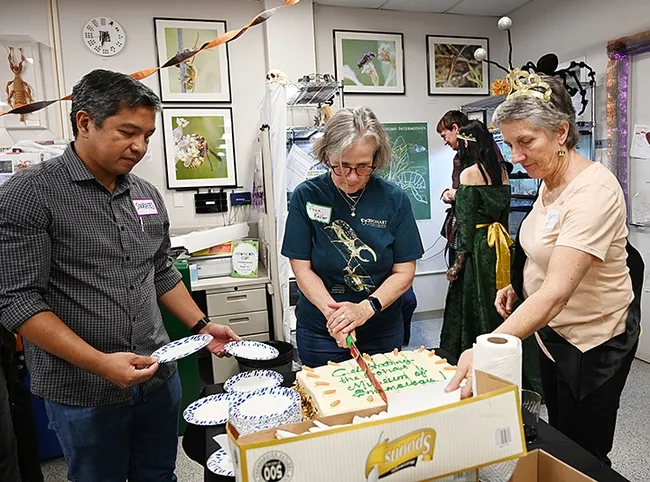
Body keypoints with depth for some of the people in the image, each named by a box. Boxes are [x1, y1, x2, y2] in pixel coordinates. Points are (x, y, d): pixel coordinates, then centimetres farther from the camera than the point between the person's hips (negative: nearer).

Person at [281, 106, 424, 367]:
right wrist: (332, 312, -26)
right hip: (319, 333, 0)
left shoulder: (394, 199, -9)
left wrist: (366, 308, -23)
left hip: (382, 330, 1)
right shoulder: (306, 196, -11)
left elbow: (404, 272, -7)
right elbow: (302, 268, -11)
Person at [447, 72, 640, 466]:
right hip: (552, 330, 8)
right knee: (557, 438, 23)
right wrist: (517, 287, 0)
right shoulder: (551, 179, 0)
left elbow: (556, 294, -38)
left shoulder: (594, 191, -27)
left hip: (592, 343, -8)